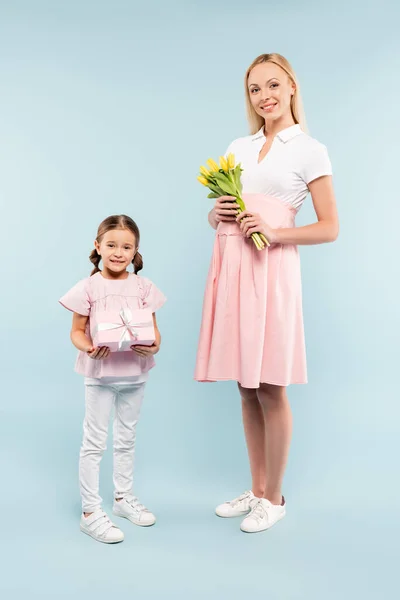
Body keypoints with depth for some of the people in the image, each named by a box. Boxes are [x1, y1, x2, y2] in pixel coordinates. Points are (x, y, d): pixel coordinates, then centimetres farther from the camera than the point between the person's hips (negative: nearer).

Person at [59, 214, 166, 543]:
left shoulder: (143, 287, 0)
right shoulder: (89, 287, -8)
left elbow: (154, 329, 1)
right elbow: (77, 331, -6)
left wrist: (154, 346, -21)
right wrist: (89, 349, -26)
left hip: (135, 373, 4)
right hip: (99, 373, -3)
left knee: (127, 439, 18)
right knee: (95, 443, 3)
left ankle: (124, 497, 37)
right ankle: (90, 511, 15)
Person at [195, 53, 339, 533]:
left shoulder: (310, 150, 2)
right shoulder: (238, 148, 17)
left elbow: (329, 228, -2)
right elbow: (216, 213, 21)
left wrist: (275, 232, -15)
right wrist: (218, 213, -2)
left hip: (271, 268, -5)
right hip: (230, 266, 5)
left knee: (269, 388, 0)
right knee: (246, 386, 10)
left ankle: (274, 498, 17)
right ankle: (256, 489, 25)